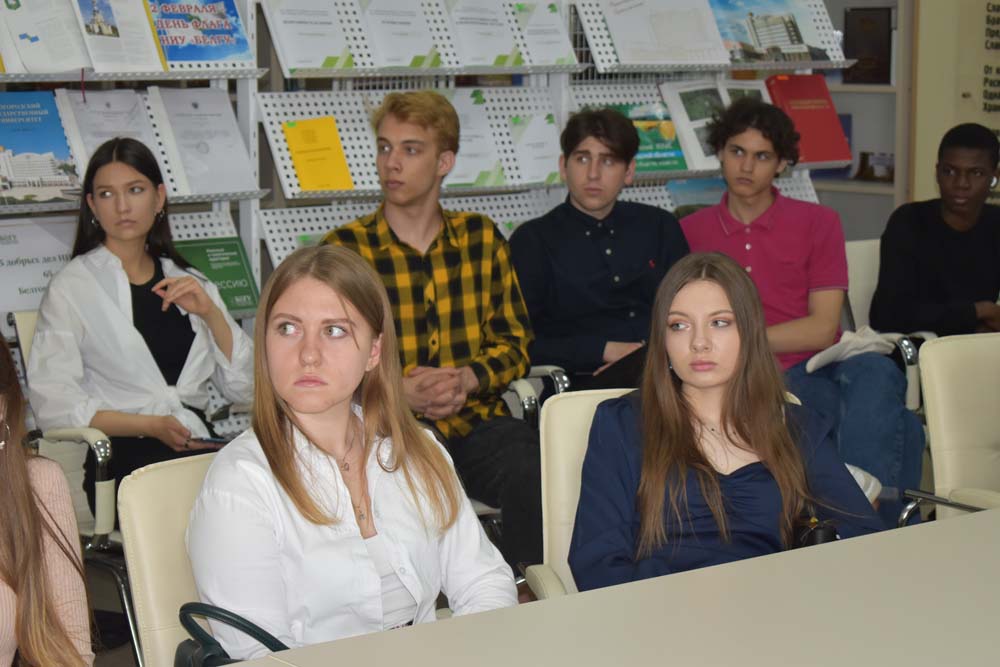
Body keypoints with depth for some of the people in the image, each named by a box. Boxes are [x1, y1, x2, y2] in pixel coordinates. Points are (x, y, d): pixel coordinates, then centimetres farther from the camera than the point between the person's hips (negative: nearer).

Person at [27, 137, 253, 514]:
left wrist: (209, 312, -1)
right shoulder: (71, 287, 5)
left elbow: (244, 390, 12)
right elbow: (53, 404, -7)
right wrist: (150, 426, -16)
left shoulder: (188, 284, 19)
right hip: (119, 458, -5)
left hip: (198, 450, 5)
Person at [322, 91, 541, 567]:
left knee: (537, 478, -28)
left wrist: (466, 379, -8)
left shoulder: (482, 238, 14)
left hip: (477, 421, 3)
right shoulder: (343, 249, 5)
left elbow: (514, 342, 14)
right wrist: (402, 393, -15)